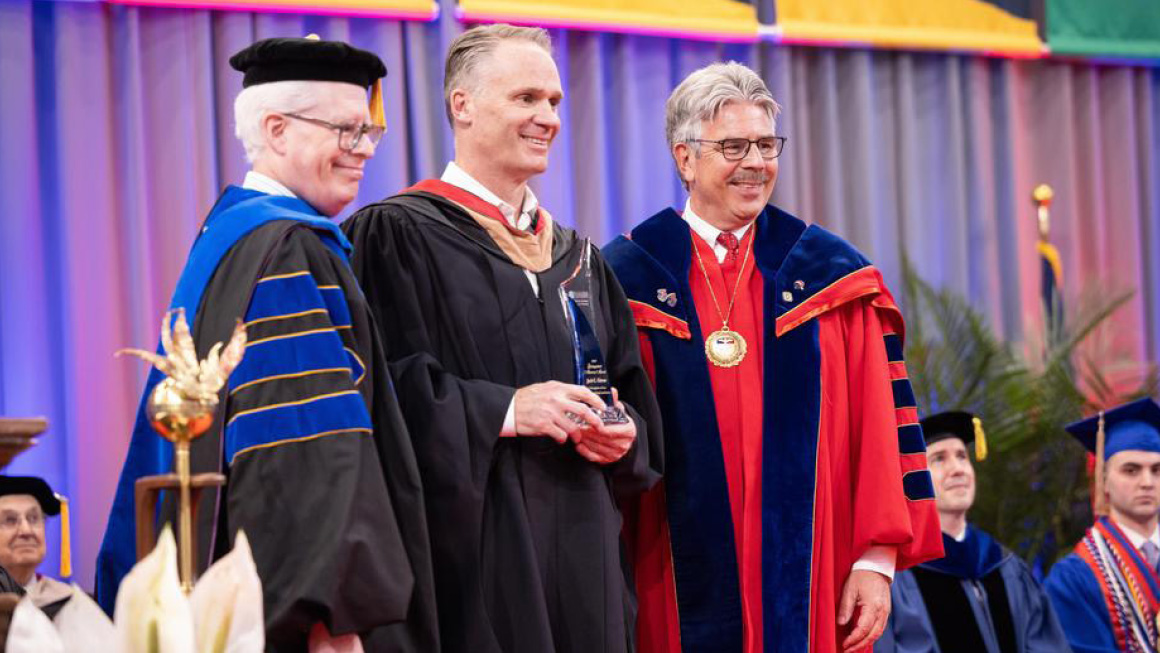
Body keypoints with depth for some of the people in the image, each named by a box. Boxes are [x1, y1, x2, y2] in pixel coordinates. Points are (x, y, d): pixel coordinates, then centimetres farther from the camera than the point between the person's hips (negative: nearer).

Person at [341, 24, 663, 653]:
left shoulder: (576, 257, 19)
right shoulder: (395, 235, -3)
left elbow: (631, 392, 20)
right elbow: (383, 386, -13)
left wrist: (623, 432, -1)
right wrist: (505, 409, -19)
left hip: (580, 555, 6)